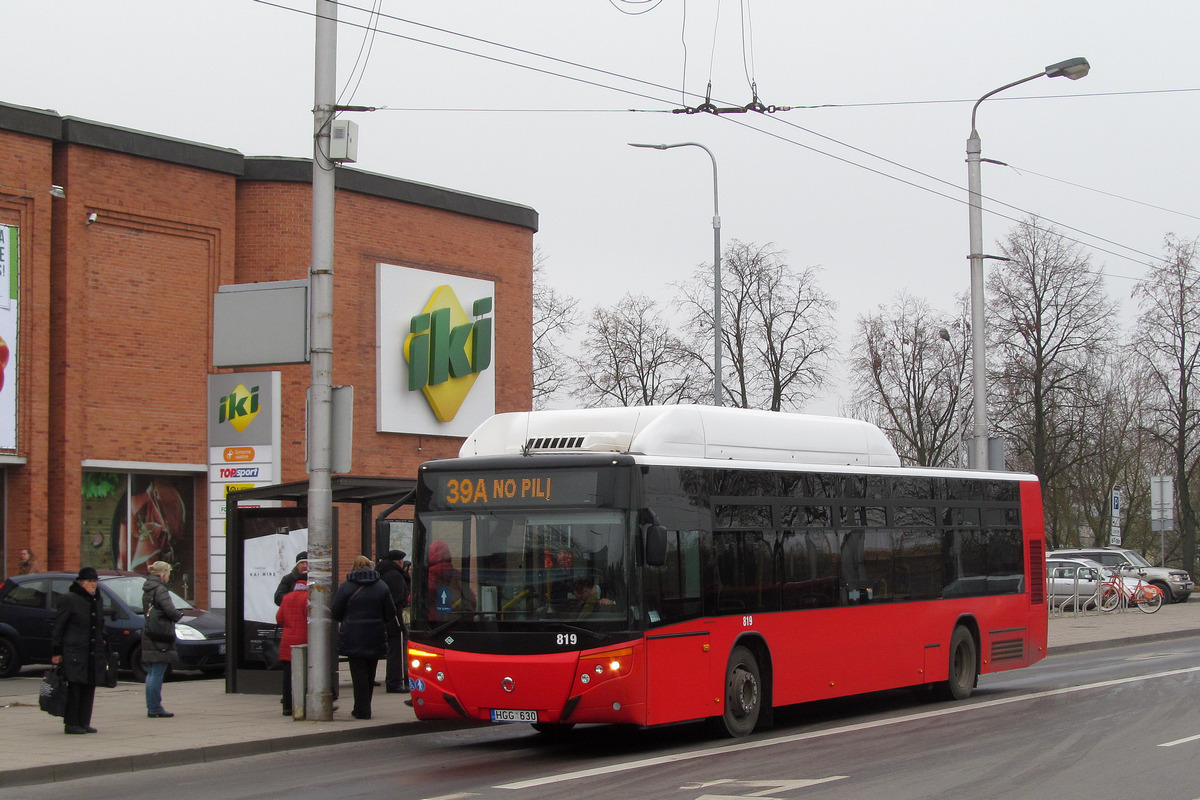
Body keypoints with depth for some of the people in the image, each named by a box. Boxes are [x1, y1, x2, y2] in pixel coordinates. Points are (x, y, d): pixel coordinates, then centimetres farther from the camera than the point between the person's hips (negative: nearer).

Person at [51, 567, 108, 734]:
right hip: (74, 652, -7)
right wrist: (56, 652, -10)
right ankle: (71, 724, -4)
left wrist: (103, 649, 20)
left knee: (89, 688, 5)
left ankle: (84, 723, 10)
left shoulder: (98, 601, 16)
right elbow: (58, 627, -6)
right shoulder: (69, 599, -5)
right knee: (75, 688, -8)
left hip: (94, 653, 7)